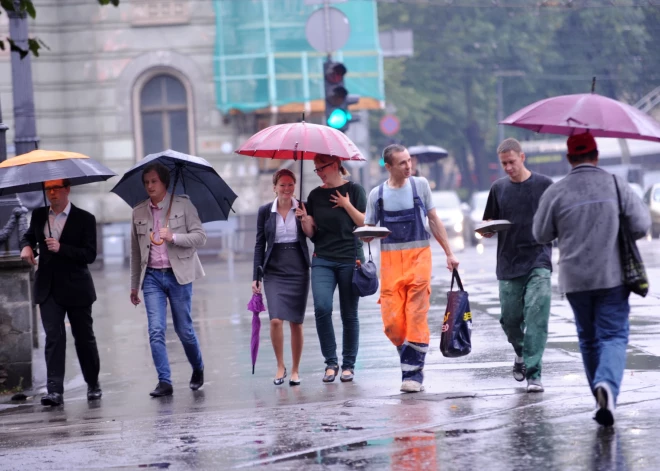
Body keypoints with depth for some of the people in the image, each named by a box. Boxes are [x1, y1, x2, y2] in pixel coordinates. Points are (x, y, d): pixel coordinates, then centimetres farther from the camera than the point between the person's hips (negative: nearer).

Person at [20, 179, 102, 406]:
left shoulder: (84, 219, -5)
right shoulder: (39, 215, 7)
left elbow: (90, 255, -10)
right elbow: (29, 236, 26)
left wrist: (61, 248, -23)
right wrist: (26, 247, 2)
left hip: (76, 289, -2)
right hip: (48, 289, 2)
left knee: (84, 338, 8)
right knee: (53, 337, -10)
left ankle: (93, 385, 26)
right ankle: (55, 390, -17)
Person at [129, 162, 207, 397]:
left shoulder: (183, 204, 0)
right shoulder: (139, 212, 9)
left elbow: (200, 236, -4)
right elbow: (136, 252, 16)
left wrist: (173, 237, -19)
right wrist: (134, 286, 17)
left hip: (178, 275, -2)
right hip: (152, 276, 2)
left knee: (184, 329, 5)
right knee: (156, 331, -8)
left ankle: (198, 370, 29)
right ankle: (164, 381, -5)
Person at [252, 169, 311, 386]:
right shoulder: (265, 211, 4)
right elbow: (260, 245, 8)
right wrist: (256, 276, 3)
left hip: (298, 271, 0)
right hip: (274, 272, 0)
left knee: (296, 322, 2)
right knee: (276, 320, -14)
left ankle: (295, 370, 14)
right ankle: (280, 366, 4)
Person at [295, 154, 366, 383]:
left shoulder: (354, 190, 1)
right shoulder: (315, 195, 11)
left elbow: (365, 223, -4)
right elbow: (311, 233, 12)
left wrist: (347, 205, -12)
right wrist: (305, 220, -7)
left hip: (350, 259, -2)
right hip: (323, 260, 2)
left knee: (349, 314, 1)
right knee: (322, 307, -16)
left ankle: (348, 364, 12)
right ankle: (330, 362, -5)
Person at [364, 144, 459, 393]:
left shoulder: (420, 185, 5)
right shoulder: (377, 194, 5)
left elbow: (434, 220, 11)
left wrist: (449, 253, 10)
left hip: (419, 256, -1)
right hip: (390, 259, 1)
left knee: (416, 317, -7)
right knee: (392, 320, -5)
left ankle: (413, 373, -3)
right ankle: (409, 357, 20)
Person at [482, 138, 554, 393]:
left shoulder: (544, 185, 2)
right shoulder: (498, 188, 9)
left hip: (538, 262, -3)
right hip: (509, 265, 3)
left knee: (536, 315, -14)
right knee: (510, 318, 6)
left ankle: (534, 373, -13)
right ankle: (521, 352, 36)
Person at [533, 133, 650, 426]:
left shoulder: (555, 193, -5)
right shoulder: (617, 185, -4)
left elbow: (541, 235, 4)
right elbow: (641, 225, -4)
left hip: (575, 280, 1)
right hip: (613, 277, -1)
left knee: (589, 338, 16)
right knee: (613, 336, -1)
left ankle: (601, 398, 19)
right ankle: (607, 384, -28)